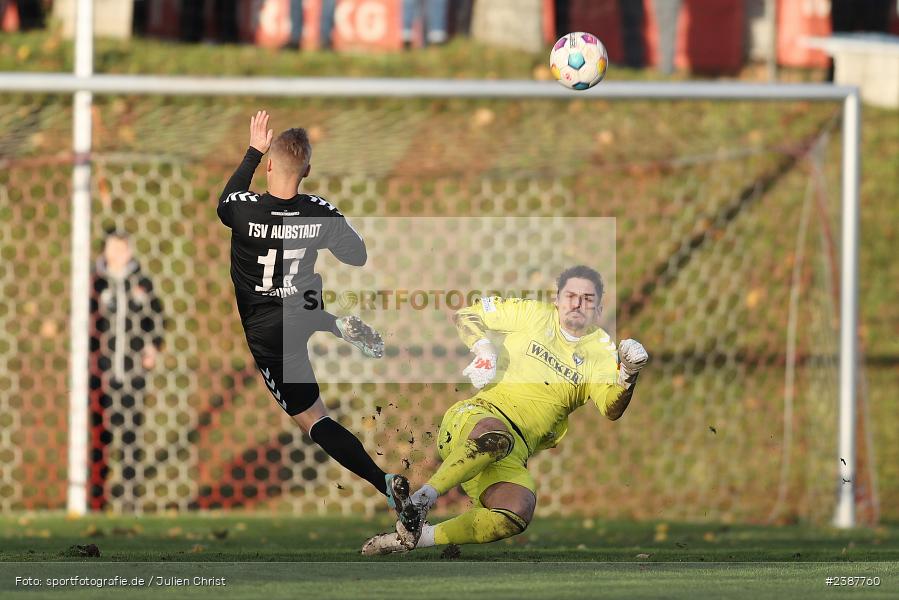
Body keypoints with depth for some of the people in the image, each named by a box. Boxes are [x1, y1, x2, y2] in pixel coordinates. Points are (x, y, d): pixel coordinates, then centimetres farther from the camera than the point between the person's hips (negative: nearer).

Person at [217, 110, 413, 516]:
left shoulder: (244, 210, -21)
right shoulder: (321, 214, -14)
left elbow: (226, 200, 5)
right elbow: (358, 256, 1)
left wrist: (254, 151, 16)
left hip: (266, 334, -3)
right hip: (305, 312, 3)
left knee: (311, 418, 1)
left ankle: (384, 483, -16)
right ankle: (348, 327, 14)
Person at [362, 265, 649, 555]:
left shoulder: (601, 350, 14)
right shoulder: (534, 314, 11)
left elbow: (612, 408, 0)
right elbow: (467, 314, 15)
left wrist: (628, 374, -19)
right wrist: (484, 350, -4)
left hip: (514, 456, 3)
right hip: (478, 413, -3)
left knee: (518, 514, -28)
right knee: (495, 436, -42)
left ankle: (412, 537, -23)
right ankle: (422, 498, -35)